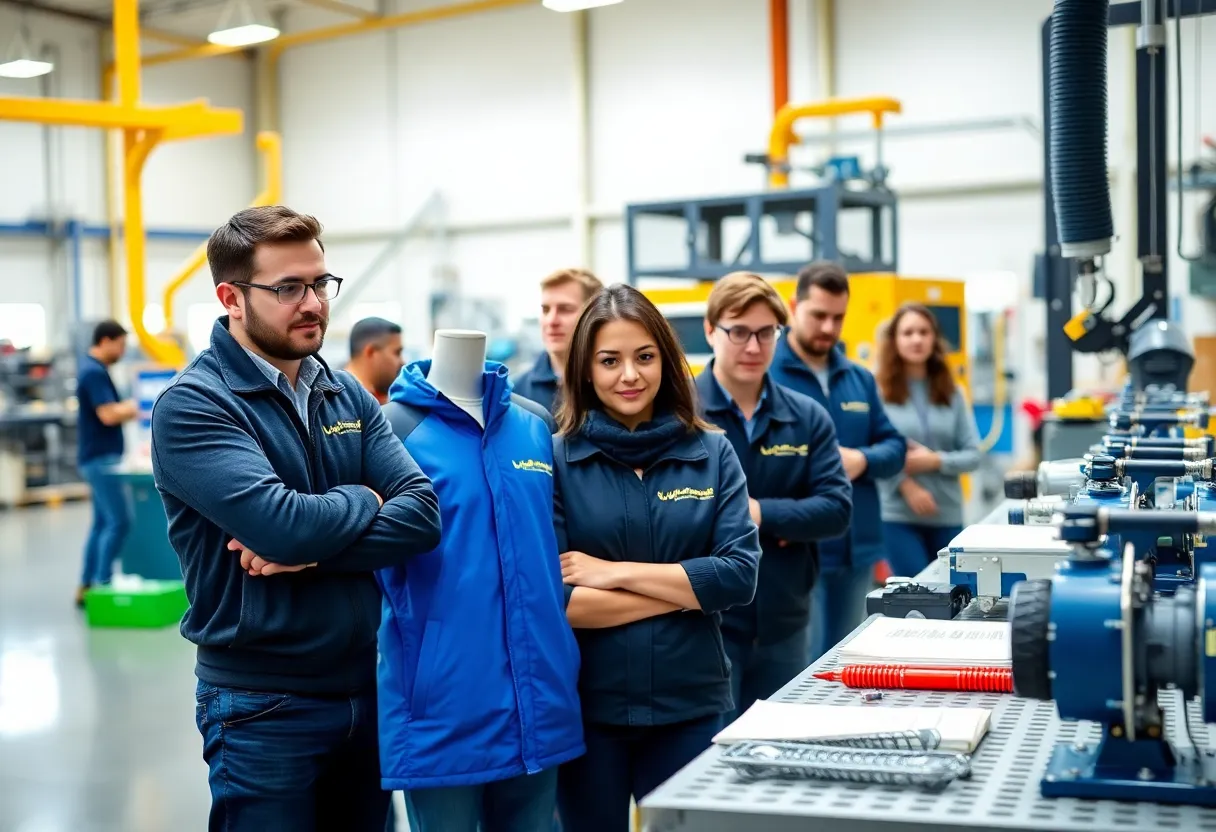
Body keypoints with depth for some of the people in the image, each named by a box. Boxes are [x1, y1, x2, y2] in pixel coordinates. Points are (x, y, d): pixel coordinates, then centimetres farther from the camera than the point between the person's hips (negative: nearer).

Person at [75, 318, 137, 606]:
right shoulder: (94, 372, -17)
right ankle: (103, 585, -9)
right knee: (118, 521, -11)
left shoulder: (94, 369, 15)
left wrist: (129, 408, 6)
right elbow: (109, 415, -24)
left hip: (100, 456, 10)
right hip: (101, 457, -10)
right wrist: (134, 407, -9)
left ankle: (86, 586, 15)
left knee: (102, 522, 12)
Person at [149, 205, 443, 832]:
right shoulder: (192, 406, -13)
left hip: (368, 687, 6)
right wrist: (362, 501, -8)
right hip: (263, 706, -6)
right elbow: (282, 522, -27)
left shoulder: (348, 396, 5)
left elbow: (422, 515, -7)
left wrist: (310, 549, -21)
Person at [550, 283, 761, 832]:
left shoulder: (713, 453, 1)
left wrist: (617, 572, -13)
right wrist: (685, 589, -10)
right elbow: (551, 598, -12)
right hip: (586, 707, -1)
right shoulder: (555, 459, -5)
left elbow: (739, 576, -8)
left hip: (691, 704, 2)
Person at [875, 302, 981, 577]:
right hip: (898, 516, -4)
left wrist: (935, 461, -11)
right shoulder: (878, 391, -3)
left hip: (948, 516, 4)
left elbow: (973, 454, 5)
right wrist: (906, 485, -17)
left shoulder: (952, 393, 8)